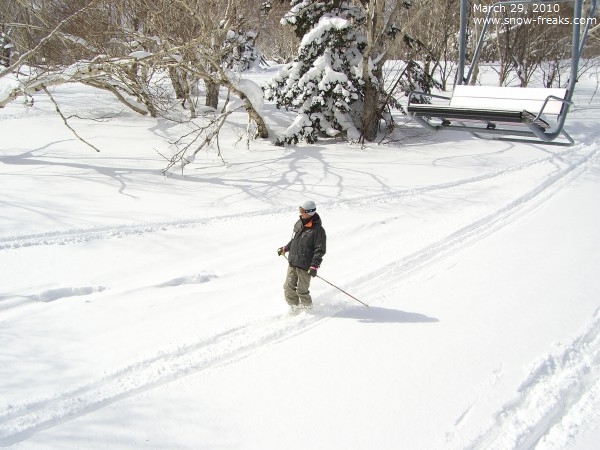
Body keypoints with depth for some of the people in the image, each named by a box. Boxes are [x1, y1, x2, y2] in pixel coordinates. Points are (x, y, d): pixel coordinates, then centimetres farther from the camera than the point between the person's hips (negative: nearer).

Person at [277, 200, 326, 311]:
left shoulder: (318, 230, -16)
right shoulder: (299, 223, 7)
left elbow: (320, 250, -16)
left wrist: (314, 266, -20)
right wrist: (285, 249, 29)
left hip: (305, 266, -7)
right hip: (292, 263, 7)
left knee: (302, 290, 1)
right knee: (288, 287, 7)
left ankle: (307, 307, 25)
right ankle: (294, 307, 25)